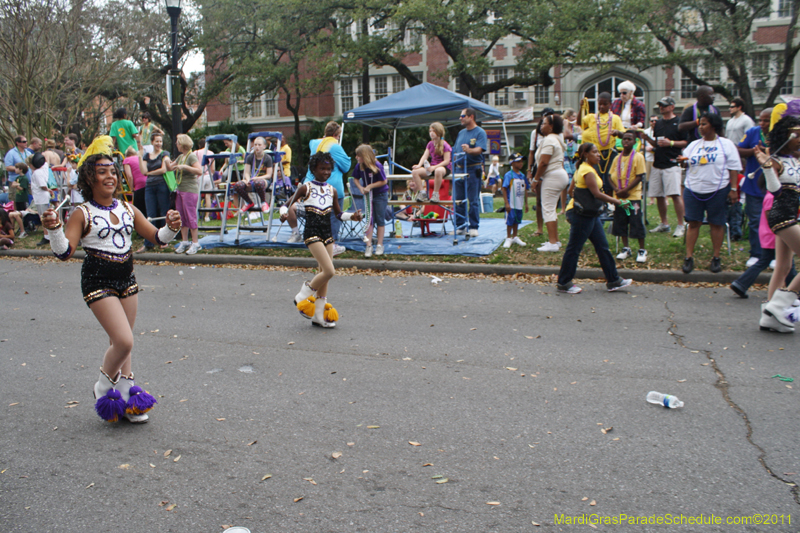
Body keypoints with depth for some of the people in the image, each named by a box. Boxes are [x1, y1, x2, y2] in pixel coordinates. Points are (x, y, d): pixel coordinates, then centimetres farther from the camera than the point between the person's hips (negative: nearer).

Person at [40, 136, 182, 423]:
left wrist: (171, 227, -12)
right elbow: (64, 252, -14)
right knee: (124, 341, -14)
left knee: (121, 342, 15)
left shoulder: (128, 210, 6)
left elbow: (157, 237, 9)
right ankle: (105, 384, 14)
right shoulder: (83, 214, -8)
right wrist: (54, 229, -32)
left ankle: (126, 395, 27)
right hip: (98, 282, -5)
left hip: (126, 278, 5)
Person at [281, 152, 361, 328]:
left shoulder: (332, 190, 9)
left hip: (327, 234, 6)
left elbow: (339, 213, 16)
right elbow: (287, 204, -1)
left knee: (323, 274, 8)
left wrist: (353, 216, -2)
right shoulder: (306, 188, -5)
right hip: (312, 233, -6)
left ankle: (319, 314, 17)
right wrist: (284, 213, -23)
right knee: (329, 271, -18)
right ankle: (303, 296, 5)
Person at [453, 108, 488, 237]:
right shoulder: (461, 133, 17)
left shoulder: (480, 132, -3)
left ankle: (474, 227, 3)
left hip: (473, 169, -6)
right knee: (458, 200, 7)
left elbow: (479, 149, -17)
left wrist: (469, 150, -36)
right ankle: (460, 226, 14)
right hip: (459, 169, 6)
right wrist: (454, 163, 10)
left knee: (474, 200, -2)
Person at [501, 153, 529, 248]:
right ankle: (508, 238, 10)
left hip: (520, 204, 6)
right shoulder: (509, 175, -10)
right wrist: (506, 203, -17)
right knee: (510, 220, -1)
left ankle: (515, 237, 26)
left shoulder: (523, 176, 8)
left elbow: (525, 190, 15)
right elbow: (504, 189, -13)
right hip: (511, 204, -6)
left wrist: (526, 203, 14)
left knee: (517, 220, 13)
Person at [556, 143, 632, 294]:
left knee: (602, 246, 11)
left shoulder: (582, 169, 16)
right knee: (574, 249, -2)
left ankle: (613, 281, 18)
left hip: (590, 214, 11)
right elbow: (597, 194, -21)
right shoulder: (588, 171, -16)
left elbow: (572, 189, 19)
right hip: (582, 215, -11)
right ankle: (564, 283, 7)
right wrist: (615, 201, -11)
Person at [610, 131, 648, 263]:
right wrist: (617, 189, -9)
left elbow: (639, 177, -11)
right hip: (619, 196, 5)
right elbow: (611, 176, 8)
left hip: (633, 196, -5)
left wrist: (626, 190, -18)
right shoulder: (618, 158, 8)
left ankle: (642, 250, 8)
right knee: (621, 223, 8)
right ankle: (626, 248, 21)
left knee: (637, 223, -3)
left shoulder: (638, 157, -6)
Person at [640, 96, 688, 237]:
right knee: (658, 195, 9)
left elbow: (687, 142, -4)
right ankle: (664, 224, 21)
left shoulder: (679, 122, -2)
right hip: (657, 164, 7)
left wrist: (671, 143, -15)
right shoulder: (658, 123, 18)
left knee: (675, 194, -13)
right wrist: (648, 138, 3)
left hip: (672, 164, -7)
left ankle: (681, 225, -9)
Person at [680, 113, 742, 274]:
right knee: (693, 223, -1)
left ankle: (716, 258, 12)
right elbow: (685, 163, 17)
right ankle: (689, 257, 1)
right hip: (693, 190, 3)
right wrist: (683, 161, -8)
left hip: (718, 191, -2)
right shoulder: (693, 145, 13)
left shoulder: (726, 144, 3)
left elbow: (734, 168, 0)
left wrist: (733, 189, -8)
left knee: (717, 224, 3)